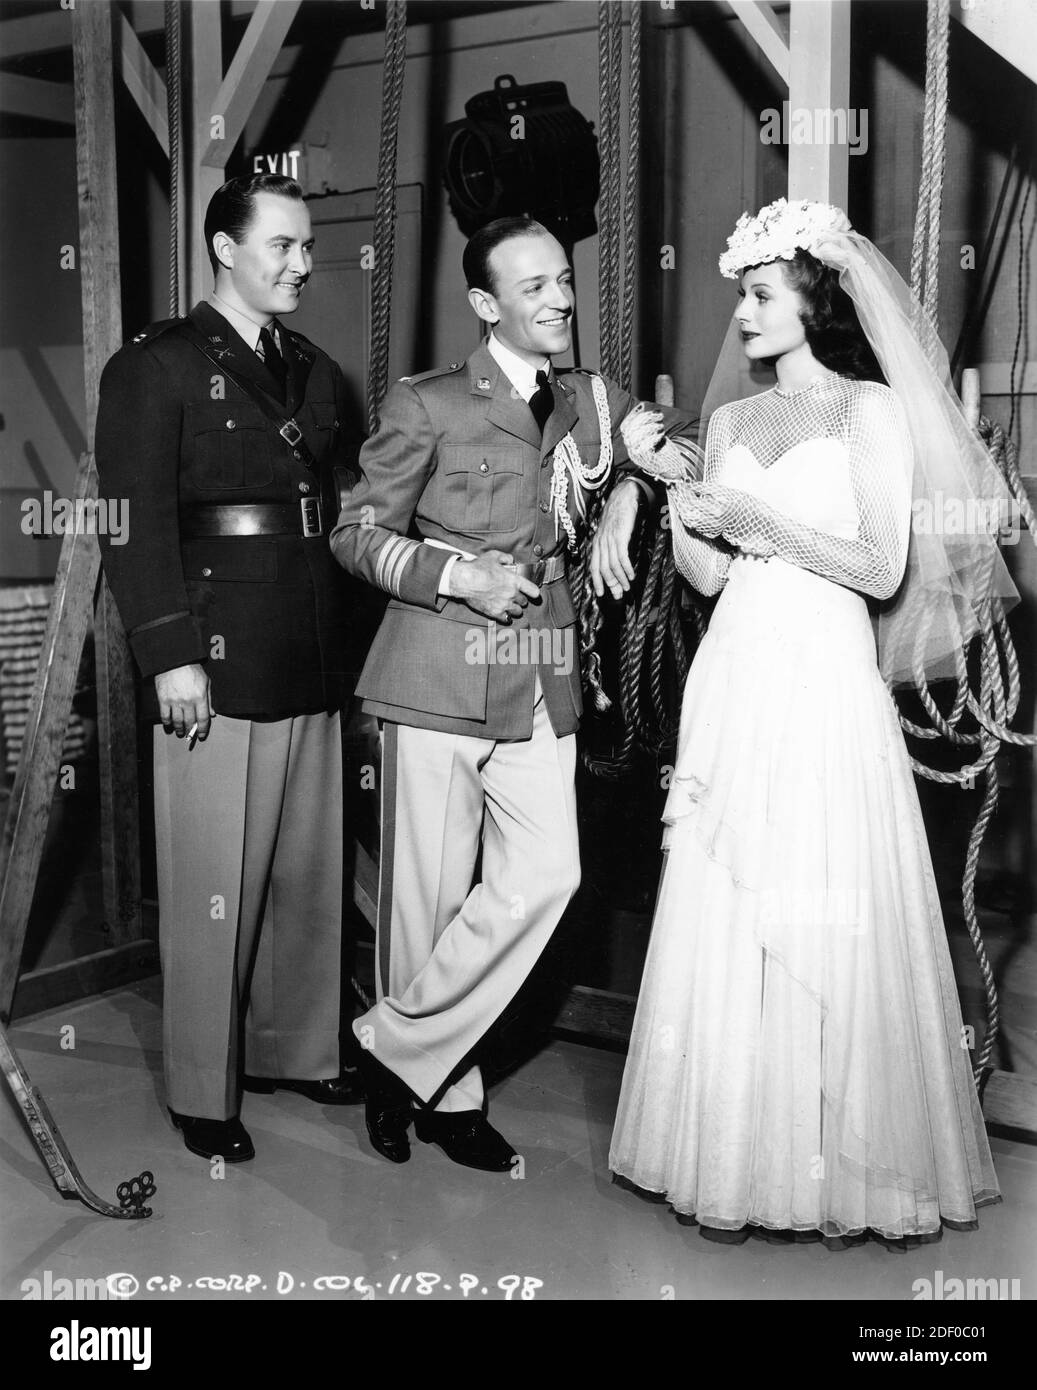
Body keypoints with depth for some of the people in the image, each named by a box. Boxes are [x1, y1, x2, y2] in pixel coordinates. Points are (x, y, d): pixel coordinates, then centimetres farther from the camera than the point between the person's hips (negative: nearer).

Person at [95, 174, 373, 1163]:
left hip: (315, 666, 6)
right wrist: (170, 655, -15)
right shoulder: (156, 367, -1)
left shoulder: (317, 373, 18)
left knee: (311, 873, 12)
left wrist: (348, 646, 9)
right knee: (213, 891, 1)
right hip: (216, 667, -6)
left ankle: (295, 1051, 29)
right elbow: (137, 521, -8)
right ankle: (202, 1093, 15)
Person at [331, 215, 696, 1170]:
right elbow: (357, 534, 2)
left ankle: (397, 1048, 13)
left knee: (544, 877, -6)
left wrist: (626, 497, 13)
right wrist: (457, 576, -12)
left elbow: (679, 438, 32)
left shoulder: (597, 403, 13)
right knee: (431, 890, 0)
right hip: (442, 673, -4)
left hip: (544, 680, 4)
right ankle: (446, 1092, 21)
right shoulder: (427, 405, -1)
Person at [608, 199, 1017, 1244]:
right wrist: (672, 485, -2)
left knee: (828, 931, -1)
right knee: (723, 925, 6)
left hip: (825, 688, -5)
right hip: (734, 685, 5)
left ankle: (840, 1166, 15)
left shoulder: (871, 410, -1)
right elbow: (707, 575, 11)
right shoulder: (730, 419, 14)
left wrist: (759, 521, -11)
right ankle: (736, 1161, 19)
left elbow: (884, 571, -8)